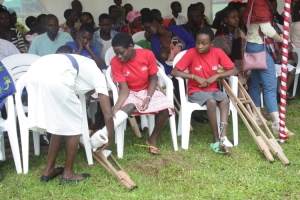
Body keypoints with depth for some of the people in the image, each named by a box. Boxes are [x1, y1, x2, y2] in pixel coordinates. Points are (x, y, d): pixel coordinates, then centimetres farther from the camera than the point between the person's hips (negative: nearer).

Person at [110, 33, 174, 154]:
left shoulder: (147, 55, -17)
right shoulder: (115, 62, -18)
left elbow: (153, 78, -6)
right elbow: (124, 89, -19)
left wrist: (148, 98, -21)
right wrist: (115, 109, -34)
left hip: (147, 91, 2)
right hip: (130, 93, -2)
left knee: (166, 108, -25)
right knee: (130, 107, -38)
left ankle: (152, 139, -4)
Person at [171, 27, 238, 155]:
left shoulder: (218, 52, -5)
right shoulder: (191, 53, -13)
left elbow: (234, 70, -3)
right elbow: (174, 72, -17)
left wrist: (216, 76, -16)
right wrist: (195, 77, -22)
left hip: (213, 89, 3)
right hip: (196, 91, -3)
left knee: (225, 100, -28)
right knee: (211, 101, -32)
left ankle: (223, 137, -33)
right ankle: (216, 139, -22)